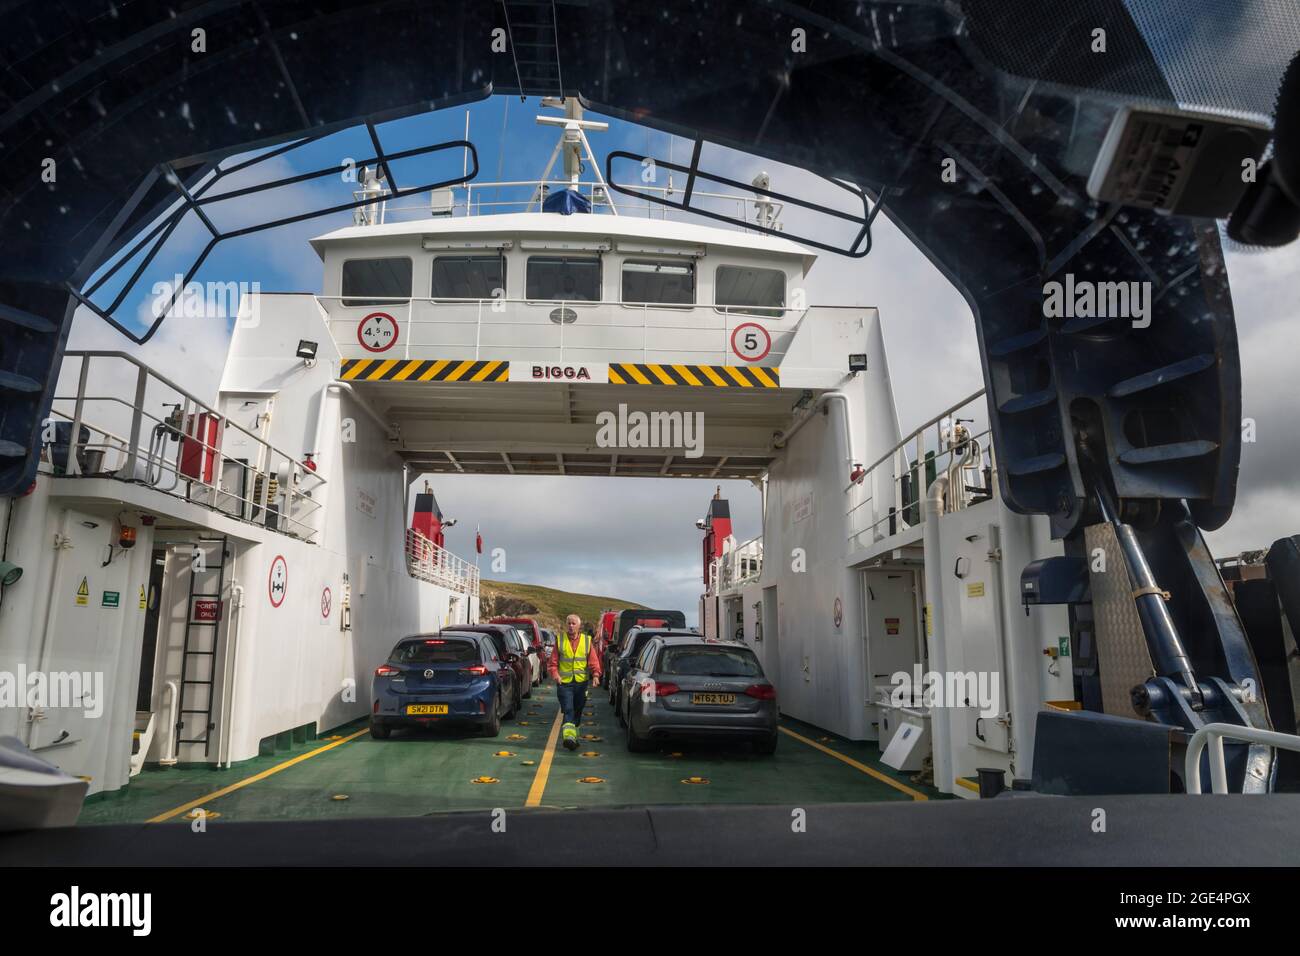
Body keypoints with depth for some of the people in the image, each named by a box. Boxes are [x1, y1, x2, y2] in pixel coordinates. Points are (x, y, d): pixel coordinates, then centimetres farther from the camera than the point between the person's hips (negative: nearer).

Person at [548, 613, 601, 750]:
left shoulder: (587, 641, 6)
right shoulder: (560, 640, 3)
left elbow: (593, 660, 2)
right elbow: (553, 661, 1)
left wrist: (595, 675, -15)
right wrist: (554, 673, -17)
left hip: (581, 682, 2)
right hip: (564, 682, -2)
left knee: (577, 711, 13)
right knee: (568, 710, -15)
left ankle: (573, 736, 28)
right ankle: (569, 736, -24)